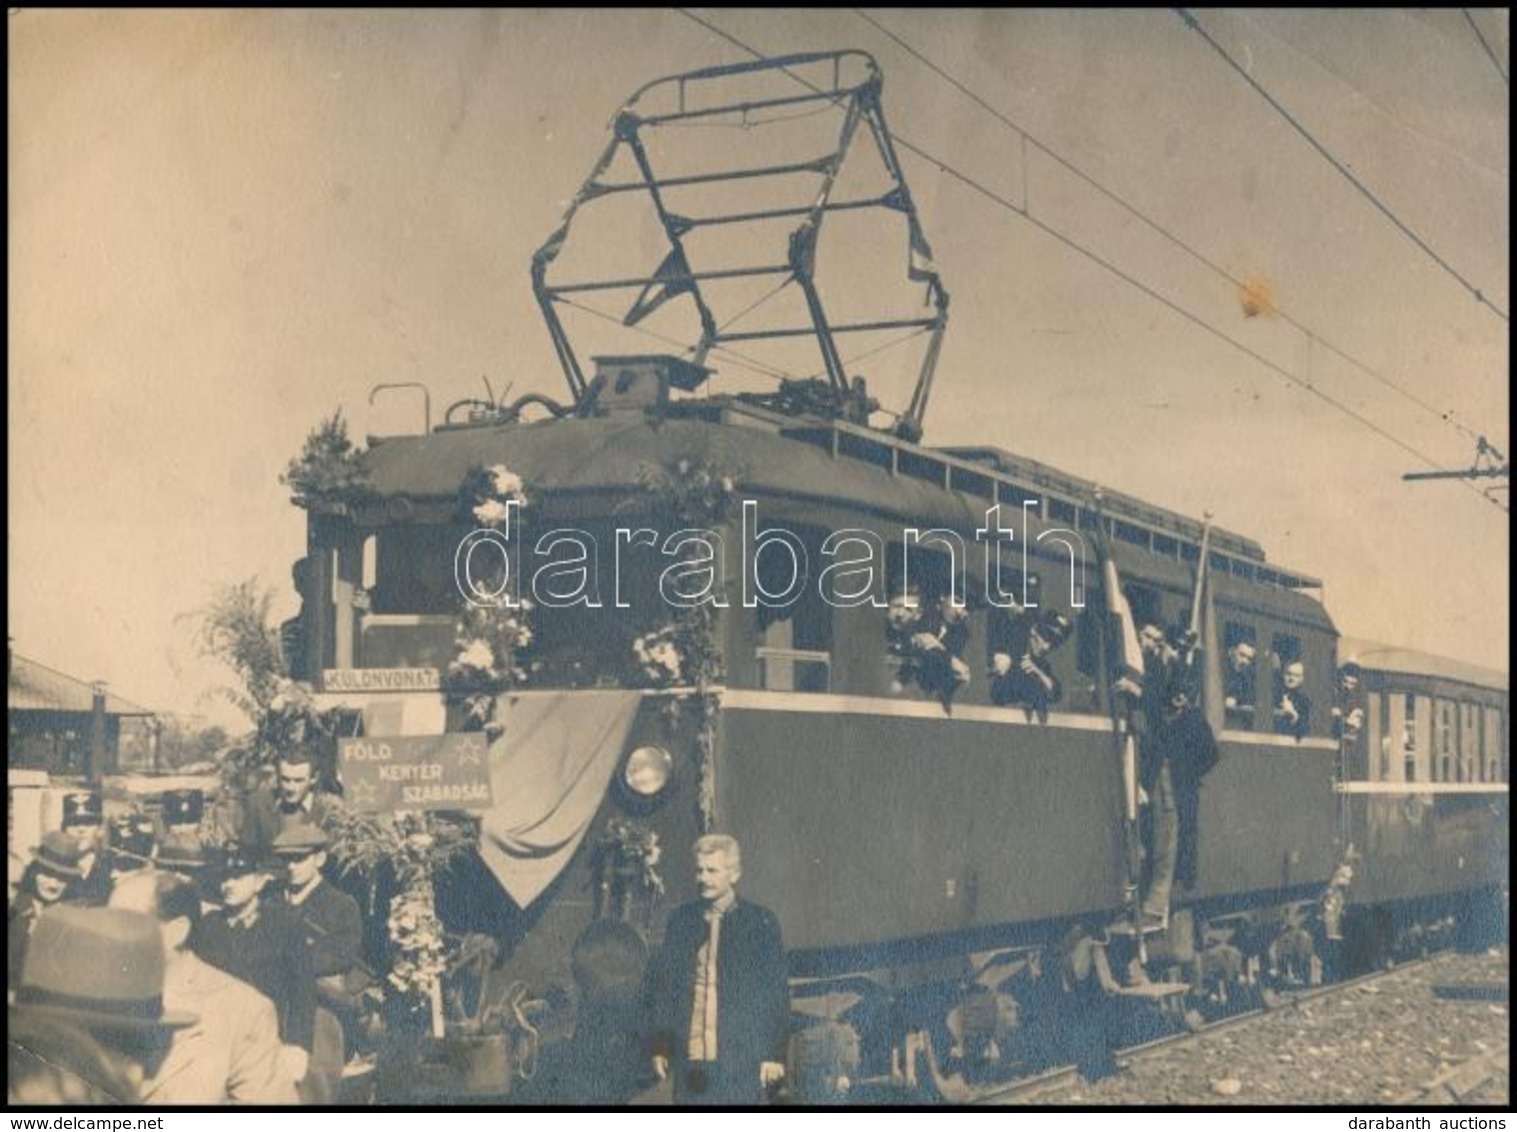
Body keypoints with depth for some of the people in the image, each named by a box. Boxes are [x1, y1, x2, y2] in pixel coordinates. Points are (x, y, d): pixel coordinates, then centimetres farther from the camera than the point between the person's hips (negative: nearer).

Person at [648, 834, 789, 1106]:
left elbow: (777, 994, 1)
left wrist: (774, 1054, -4)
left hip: (741, 1057, -3)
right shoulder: (681, 919, 10)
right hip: (690, 1056, 3)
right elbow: (663, 986, 13)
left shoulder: (761, 922, 1)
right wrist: (660, 1046, 8)